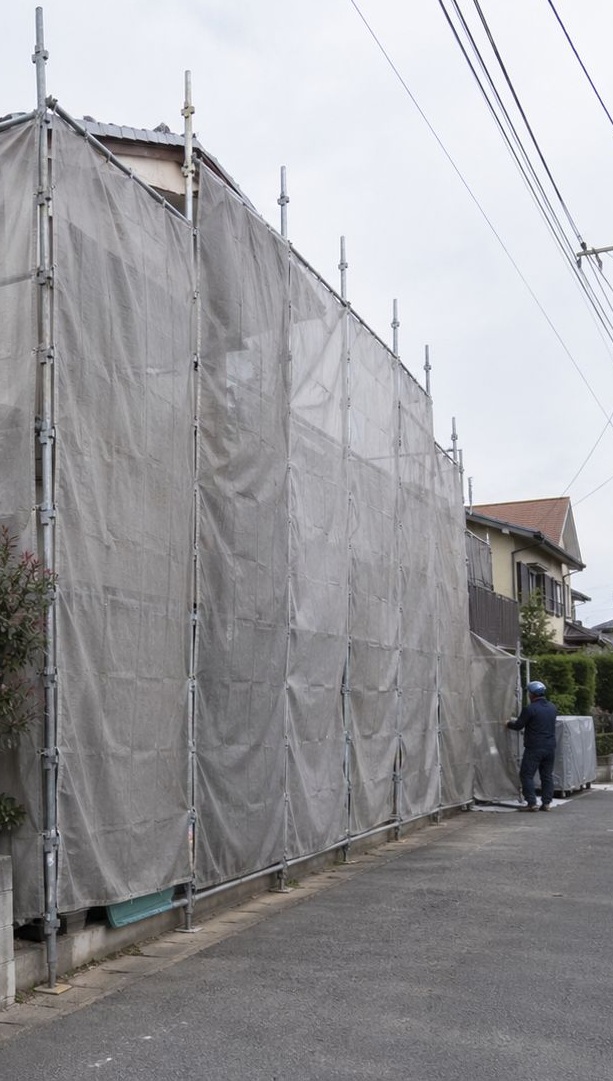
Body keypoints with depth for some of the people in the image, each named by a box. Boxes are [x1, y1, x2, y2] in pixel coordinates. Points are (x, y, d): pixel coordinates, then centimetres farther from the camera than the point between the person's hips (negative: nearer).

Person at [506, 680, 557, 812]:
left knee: (527, 774, 0)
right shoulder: (552, 707, 9)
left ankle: (532, 803, -4)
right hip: (550, 747, 7)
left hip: (534, 748, -7)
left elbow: (518, 726, -7)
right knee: (547, 775, 12)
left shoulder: (529, 709, -14)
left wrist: (509, 723, 15)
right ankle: (546, 803, 11)